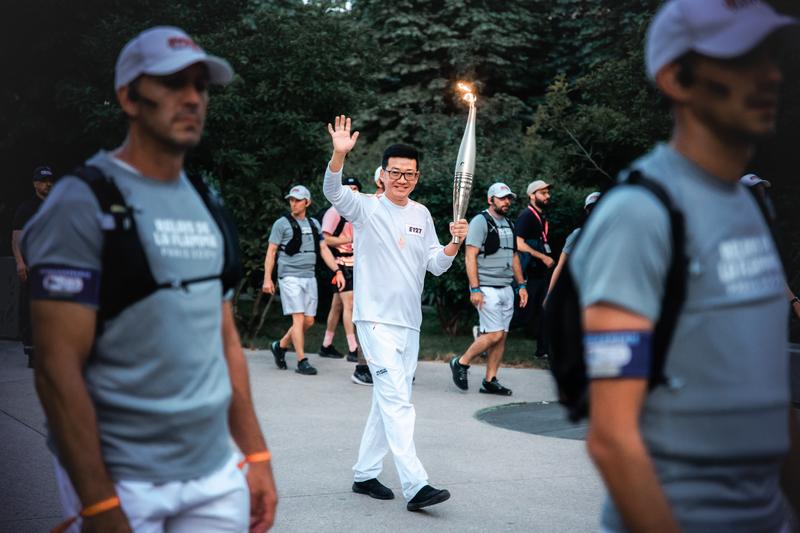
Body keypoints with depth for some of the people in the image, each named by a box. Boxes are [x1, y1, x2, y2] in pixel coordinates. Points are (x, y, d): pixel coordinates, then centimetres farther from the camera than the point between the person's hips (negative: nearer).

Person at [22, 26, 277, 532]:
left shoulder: (206, 205, 10)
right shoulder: (84, 203, -12)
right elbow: (59, 367, -16)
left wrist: (256, 454, 10)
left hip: (217, 471, 6)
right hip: (124, 482, -6)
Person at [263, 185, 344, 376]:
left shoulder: (314, 224, 15)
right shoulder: (282, 223, 0)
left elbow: (324, 249, 15)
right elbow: (271, 252, -1)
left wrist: (337, 270, 4)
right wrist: (267, 278, -8)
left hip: (309, 277, 6)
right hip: (290, 276, -6)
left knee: (309, 321, 4)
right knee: (299, 318, -11)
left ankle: (280, 346, 23)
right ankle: (302, 361, -6)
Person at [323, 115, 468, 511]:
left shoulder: (422, 215, 10)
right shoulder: (365, 208, -5)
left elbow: (436, 266, 9)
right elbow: (333, 192, -25)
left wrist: (454, 244, -11)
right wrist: (339, 154, -42)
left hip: (410, 321, 7)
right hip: (376, 318, -7)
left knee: (388, 400, 12)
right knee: (397, 399, -13)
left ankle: (365, 474, 24)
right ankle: (415, 485, -13)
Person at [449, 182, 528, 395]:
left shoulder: (508, 225, 18)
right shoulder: (480, 221, -7)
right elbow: (470, 257, -13)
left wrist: (521, 285, 17)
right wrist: (474, 289, -19)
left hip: (506, 289, 8)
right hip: (487, 289, -8)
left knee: (502, 336, 5)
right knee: (494, 334, -12)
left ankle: (490, 381, 11)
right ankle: (461, 363, 5)